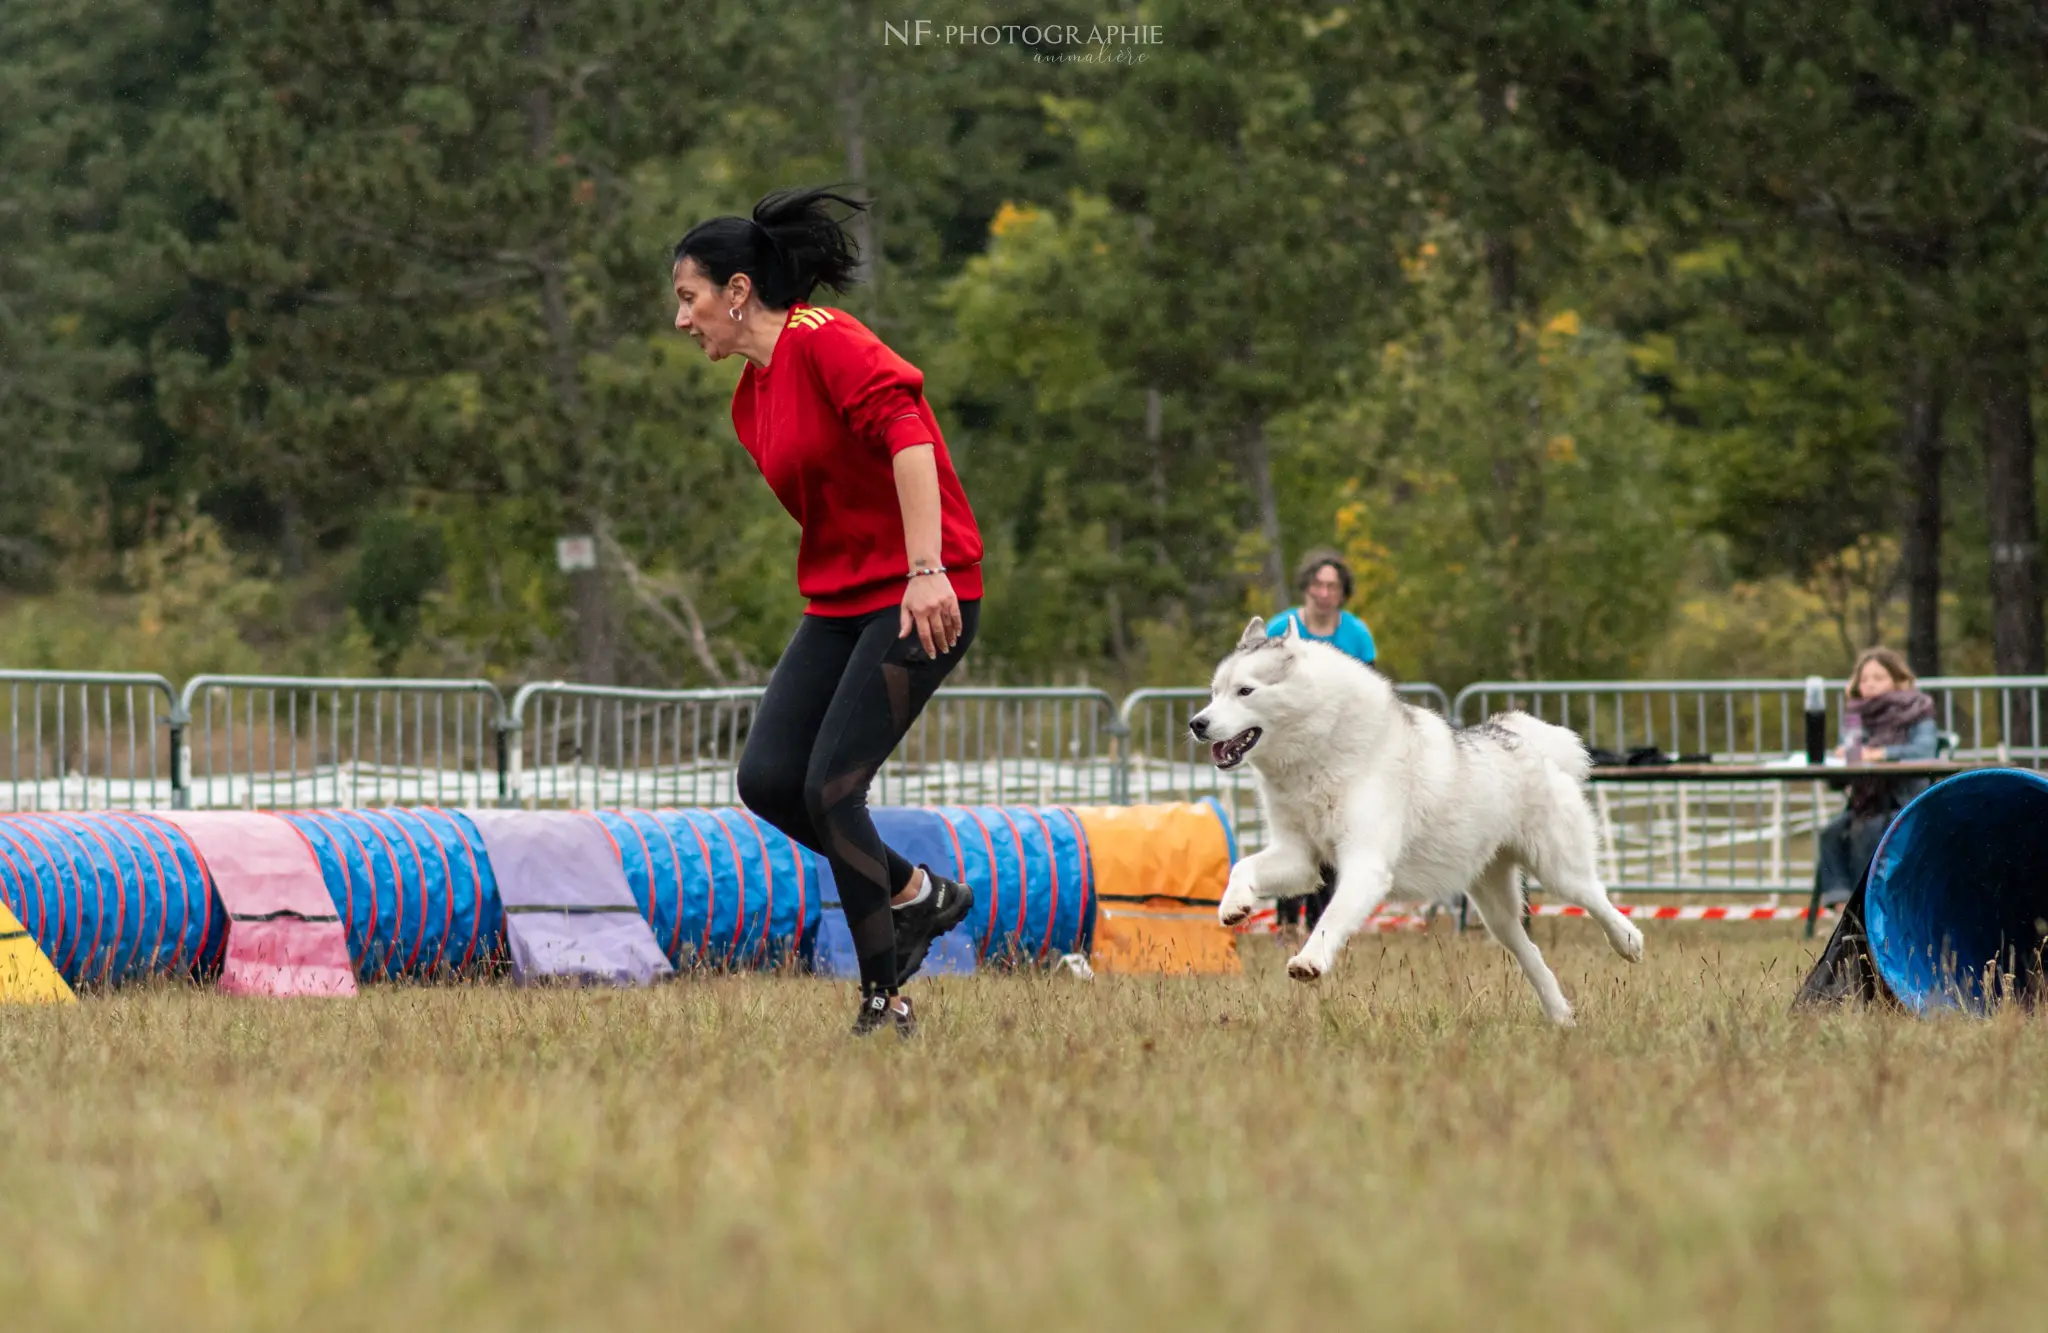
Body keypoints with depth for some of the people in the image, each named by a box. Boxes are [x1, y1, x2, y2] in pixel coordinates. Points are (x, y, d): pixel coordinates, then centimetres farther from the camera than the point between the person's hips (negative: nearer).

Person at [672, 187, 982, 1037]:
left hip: (920, 597, -9)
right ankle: (918, 895, 15)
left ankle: (884, 1002, -5)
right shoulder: (751, 400, 16)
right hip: (837, 605, 9)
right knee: (767, 779, -4)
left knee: (830, 787, -14)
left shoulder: (822, 341, -12)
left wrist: (926, 570, -32)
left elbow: (905, 430, -25)